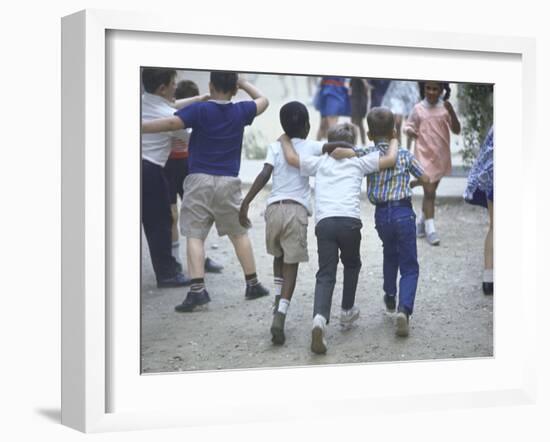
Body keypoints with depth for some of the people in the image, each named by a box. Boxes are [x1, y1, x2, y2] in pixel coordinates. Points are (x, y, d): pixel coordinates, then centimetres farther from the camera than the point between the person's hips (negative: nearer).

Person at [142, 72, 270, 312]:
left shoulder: (199, 110, -5)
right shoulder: (240, 111, 5)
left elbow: (170, 123, -18)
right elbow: (263, 100, 25)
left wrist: (141, 126, -15)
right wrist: (244, 83, 35)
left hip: (199, 180, -3)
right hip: (228, 182, 3)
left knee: (194, 235, -2)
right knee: (239, 233, 16)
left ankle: (197, 290, -15)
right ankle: (253, 284, 22)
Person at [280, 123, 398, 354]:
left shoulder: (320, 162, 20)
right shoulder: (359, 162, 18)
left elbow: (292, 158, 11)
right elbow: (390, 160, 11)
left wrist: (285, 140, 31)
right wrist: (394, 141, 31)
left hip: (324, 222, 1)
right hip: (349, 220, 0)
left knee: (325, 274, -3)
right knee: (351, 265, 27)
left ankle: (320, 318, -28)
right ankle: (347, 311, 36)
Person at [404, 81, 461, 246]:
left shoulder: (445, 107, -2)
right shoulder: (418, 109, -6)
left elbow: (456, 130, -5)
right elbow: (409, 127, 4)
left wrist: (451, 111, -21)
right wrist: (411, 132, -20)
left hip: (441, 156, 3)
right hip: (424, 156, -3)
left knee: (431, 191, 15)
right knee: (429, 192, -10)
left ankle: (421, 224, 31)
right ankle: (430, 229, -7)